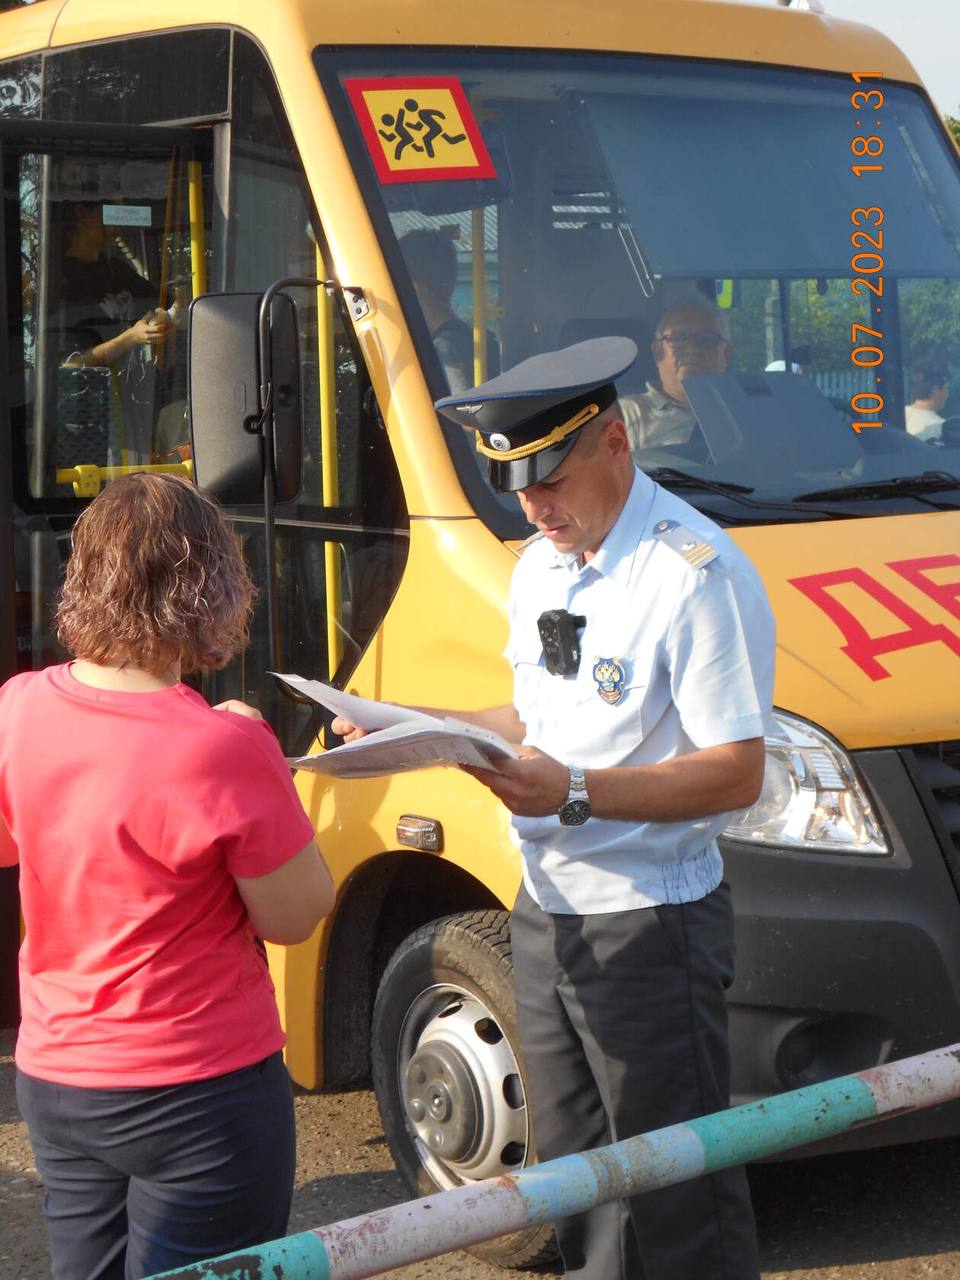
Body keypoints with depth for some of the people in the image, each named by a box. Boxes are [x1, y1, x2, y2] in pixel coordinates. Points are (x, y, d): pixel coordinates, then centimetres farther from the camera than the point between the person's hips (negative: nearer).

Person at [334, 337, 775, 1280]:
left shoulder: (698, 576, -17)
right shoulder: (541, 564, 11)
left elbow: (735, 772, -20)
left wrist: (575, 793, -28)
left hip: (648, 927, -8)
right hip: (548, 911, 8)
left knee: (678, 1199, -1)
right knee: (575, 1177, 18)